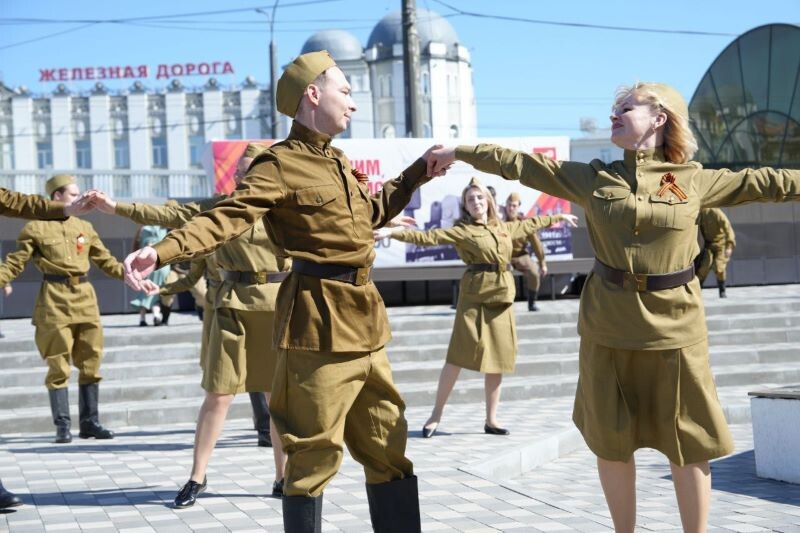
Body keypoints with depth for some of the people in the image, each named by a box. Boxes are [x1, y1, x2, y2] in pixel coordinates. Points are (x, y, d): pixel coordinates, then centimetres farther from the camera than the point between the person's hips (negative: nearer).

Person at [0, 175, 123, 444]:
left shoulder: (85, 227, 13)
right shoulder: (35, 228, 0)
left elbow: (105, 260, 17)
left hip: (85, 298, 5)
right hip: (54, 300, -5)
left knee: (91, 362, 5)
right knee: (58, 366, -2)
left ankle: (90, 422, 13)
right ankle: (62, 425, 4)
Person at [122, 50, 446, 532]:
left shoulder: (339, 162, 17)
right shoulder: (281, 163, -10)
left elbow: (372, 211, 35)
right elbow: (228, 217, -23)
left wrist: (418, 172, 34)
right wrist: (163, 251, -38)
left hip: (366, 323, 9)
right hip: (320, 323, -8)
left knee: (388, 448, 14)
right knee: (316, 453, -2)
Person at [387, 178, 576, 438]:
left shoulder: (505, 228, 14)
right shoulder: (462, 231, -2)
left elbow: (531, 223, 31)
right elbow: (429, 237, -11)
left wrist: (559, 217, 44)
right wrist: (393, 233, -22)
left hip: (502, 297, 5)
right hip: (474, 296, -5)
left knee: (497, 359, 6)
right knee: (459, 356, -8)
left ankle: (491, 420, 14)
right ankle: (436, 414, 1)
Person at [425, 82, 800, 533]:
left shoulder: (694, 180, 2)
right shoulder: (593, 178, 5)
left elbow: (759, 183, 9)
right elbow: (522, 165, 7)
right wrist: (460, 152, 9)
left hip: (674, 328, -1)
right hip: (609, 328, 1)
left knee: (689, 443, 3)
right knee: (613, 440, 7)